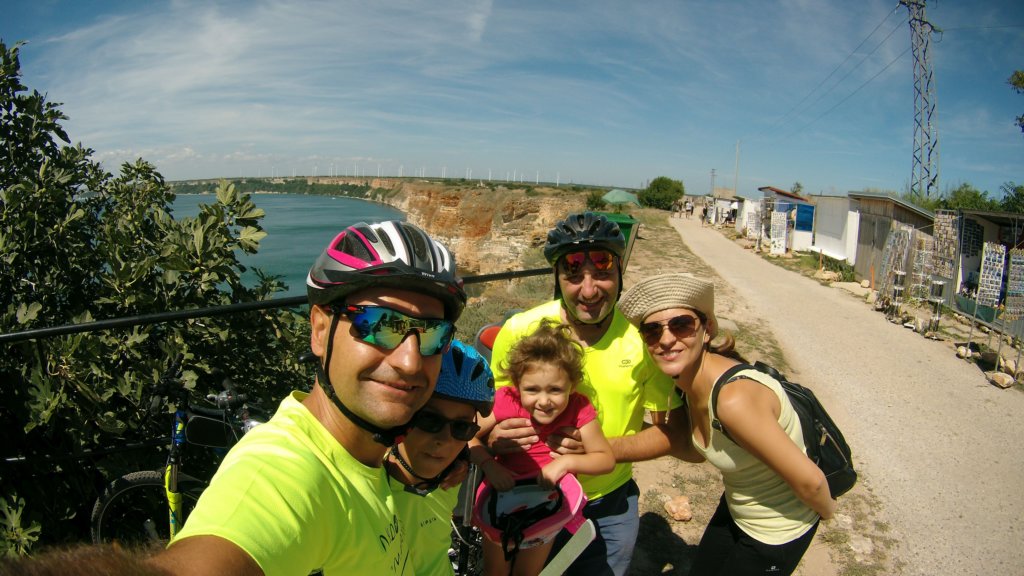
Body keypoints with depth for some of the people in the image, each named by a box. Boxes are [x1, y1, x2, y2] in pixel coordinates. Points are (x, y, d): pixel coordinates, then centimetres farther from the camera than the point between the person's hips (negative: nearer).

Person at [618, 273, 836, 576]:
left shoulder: (735, 398, -38)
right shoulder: (690, 382, -11)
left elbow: (809, 480, -28)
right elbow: (698, 450, 4)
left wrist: (826, 509, -7)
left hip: (776, 533, -7)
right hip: (735, 511, 7)